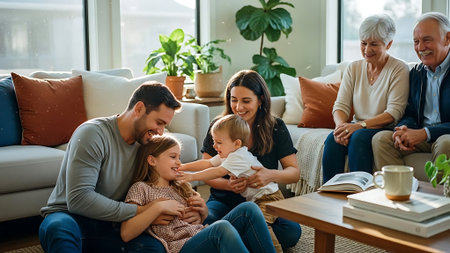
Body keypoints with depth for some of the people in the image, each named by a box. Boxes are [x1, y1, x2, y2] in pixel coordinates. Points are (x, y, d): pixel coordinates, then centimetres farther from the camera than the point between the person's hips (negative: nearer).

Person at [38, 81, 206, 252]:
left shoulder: (144, 144, 4)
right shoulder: (93, 133, -17)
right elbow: (78, 199, -26)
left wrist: (189, 210, -9)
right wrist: (140, 212, -24)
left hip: (110, 226, 6)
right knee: (58, 227, -43)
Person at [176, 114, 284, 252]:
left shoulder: (239, 157, -23)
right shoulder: (228, 154, 8)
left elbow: (218, 172, -30)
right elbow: (207, 163, 10)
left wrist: (192, 176, -31)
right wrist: (184, 167, 3)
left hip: (269, 197, -10)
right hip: (255, 199, 10)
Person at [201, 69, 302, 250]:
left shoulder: (276, 127, -1)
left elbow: (294, 172, -4)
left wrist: (272, 175, -28)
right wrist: (229, 184, -25)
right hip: (224, 201, 0)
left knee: (292, 232, -29)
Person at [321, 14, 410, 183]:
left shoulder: (399, 69, -3)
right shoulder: (353, 68, 11)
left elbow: (394, 113, -12)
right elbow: (341, 105, 5)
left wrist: (360, 125, -24)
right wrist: (341, 125, -18)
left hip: (385, 131, -4)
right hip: (357, 128, 4)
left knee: (359, 137, -34)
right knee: (333, 139, -27)